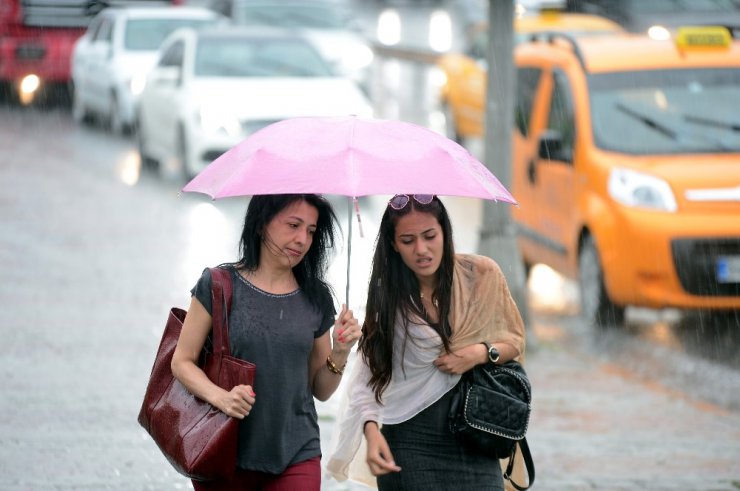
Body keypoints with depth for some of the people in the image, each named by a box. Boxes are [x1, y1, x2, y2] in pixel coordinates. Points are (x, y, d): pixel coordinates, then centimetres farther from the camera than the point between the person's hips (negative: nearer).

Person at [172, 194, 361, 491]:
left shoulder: (316, 298, 7)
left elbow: (321, 390, 12)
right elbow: (182, 361, -2)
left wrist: (340, 353, -7)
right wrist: (220, 397, -19)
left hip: (296, 458, 2)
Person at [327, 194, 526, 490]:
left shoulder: (482, 275, 0)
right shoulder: (387, 298, -1)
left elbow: (515, 340, 12)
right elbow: (367, 376, -5)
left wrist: (482, 353, -9)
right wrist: (371, 429, -21)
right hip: (411, 442, -1)